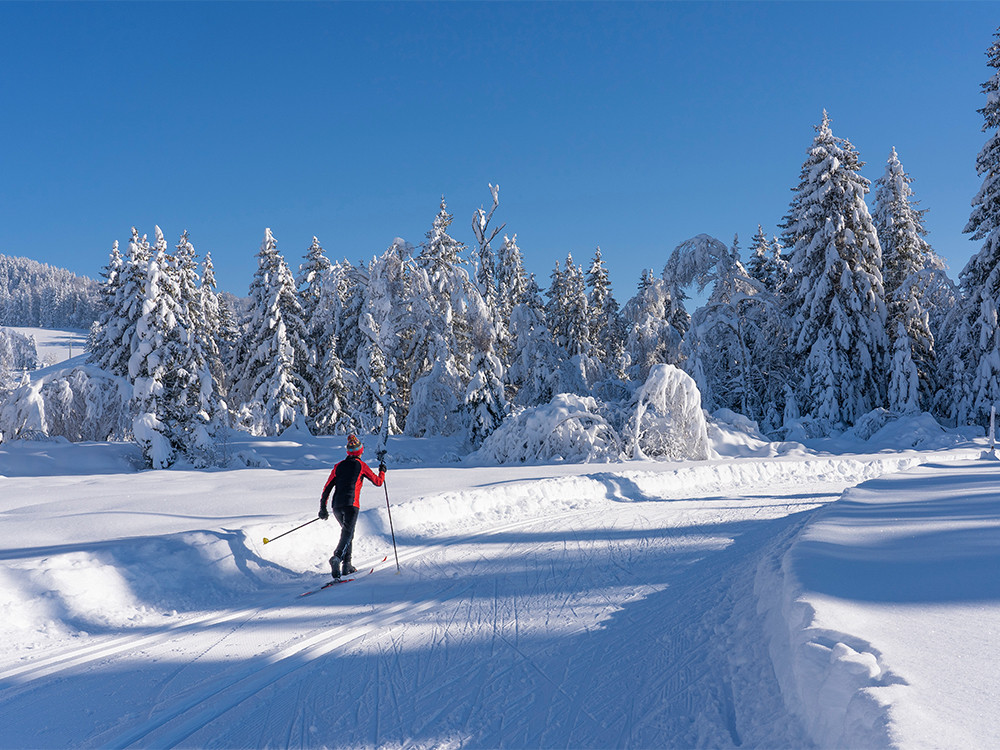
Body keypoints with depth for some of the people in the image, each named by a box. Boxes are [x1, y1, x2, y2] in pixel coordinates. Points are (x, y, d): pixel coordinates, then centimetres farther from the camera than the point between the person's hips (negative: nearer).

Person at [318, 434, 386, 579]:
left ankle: (346, 565, 17)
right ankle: (337, 557, -40)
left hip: (336, 506, 5)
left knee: (347, 532, 21)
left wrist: (323, 508, 18)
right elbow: (378, 482, 11)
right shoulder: (361, 465, 5)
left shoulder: (338, 466, 16)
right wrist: (382, 471, 31)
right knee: (347, 534, -14)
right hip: (351, 504, -5)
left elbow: (327, 488, 14)